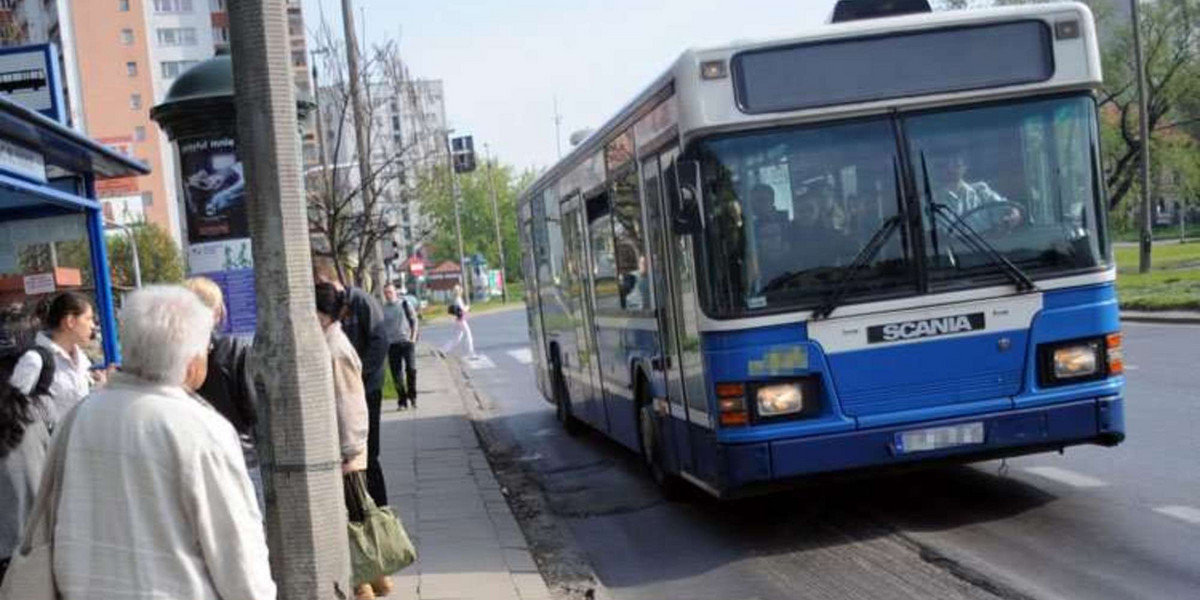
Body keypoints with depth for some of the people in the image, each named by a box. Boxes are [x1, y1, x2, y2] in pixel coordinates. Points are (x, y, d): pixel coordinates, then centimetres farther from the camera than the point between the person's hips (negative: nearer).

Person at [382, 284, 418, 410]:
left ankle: (412, 396, 9)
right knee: (396, 374, 0)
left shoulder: (404, 304, 3)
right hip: (392, 344, 2)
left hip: (407, 342, -2)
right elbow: (381, 328, 12)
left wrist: (413, 337, -3)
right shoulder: (383, 309, 7)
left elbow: (414, 321, 5)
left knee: (411, 369, -9)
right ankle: (402, 401, 8)